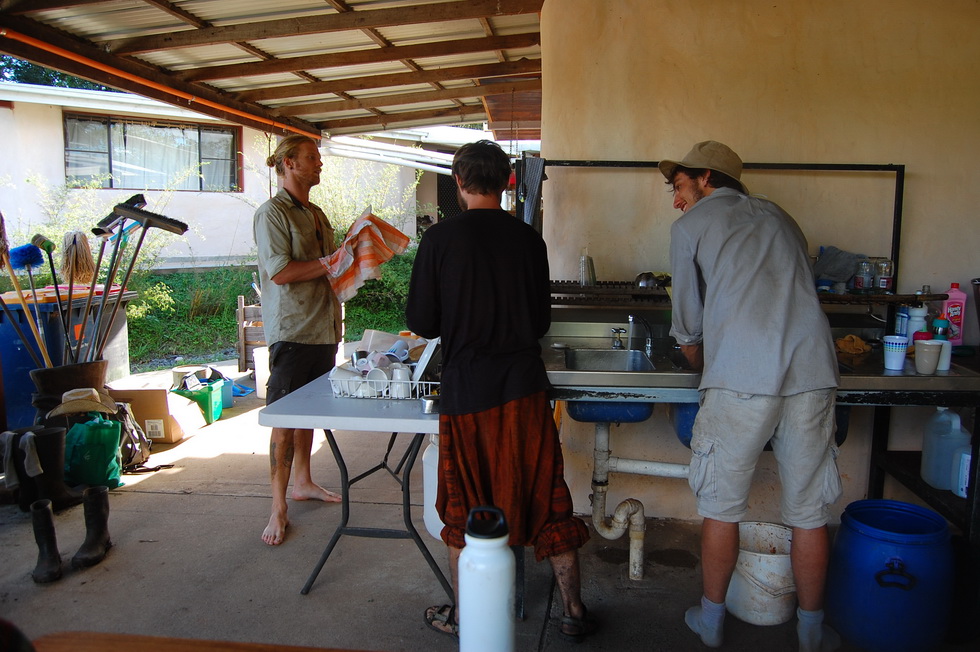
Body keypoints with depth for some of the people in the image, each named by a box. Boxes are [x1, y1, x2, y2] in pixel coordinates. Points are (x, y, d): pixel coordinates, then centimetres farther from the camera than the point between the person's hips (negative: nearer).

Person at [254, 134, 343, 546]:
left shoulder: (316, 214, 17)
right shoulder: (272, 213, -10)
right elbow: (280, 272, -20)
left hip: (323, 328, 8)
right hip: (292, 331, -8)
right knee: (285, 420, -3)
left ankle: (303, 482, 31)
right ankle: (278, 509, 5)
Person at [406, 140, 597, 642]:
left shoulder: (440, 239, -7)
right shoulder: (529, 239, 1)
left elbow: (421, 322, -3)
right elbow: (542, 321, 7)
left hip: (465, 391, -2)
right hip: (525, 388, 2)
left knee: (463, 507, 13)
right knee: (547, 500, 13)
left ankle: (463, 617, 27)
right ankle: (574, 613, 24)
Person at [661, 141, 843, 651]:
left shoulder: (692, 224, 11)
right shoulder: (779, 218, 25)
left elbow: (688, 328, 13)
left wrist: (705, 370, 32)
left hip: (741, 380, -4)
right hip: (813, 373, 5)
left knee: (721, 507, 12)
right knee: (809, 512, 15)